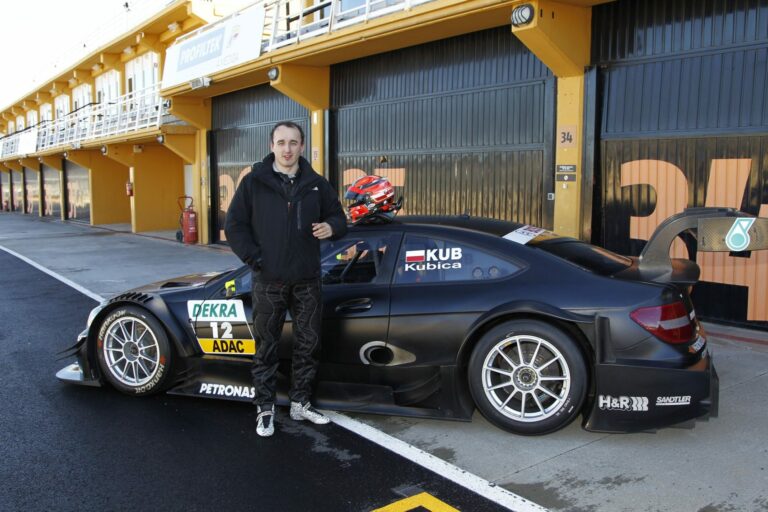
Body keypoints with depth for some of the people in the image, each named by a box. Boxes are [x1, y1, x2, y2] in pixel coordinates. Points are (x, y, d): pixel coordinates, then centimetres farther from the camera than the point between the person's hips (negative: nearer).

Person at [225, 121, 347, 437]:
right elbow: (234, 225, 0)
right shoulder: (254, 182, -1)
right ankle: (265, 408, 19)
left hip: (307, 281, 3)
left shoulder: (316, 184, 6)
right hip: (268, 281, -3)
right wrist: (254, 259, -9)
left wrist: (331, 226, -10)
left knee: (308, 344, 11)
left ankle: (300, 403, 27)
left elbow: (338, 216, 14)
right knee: (266, 346, 6)